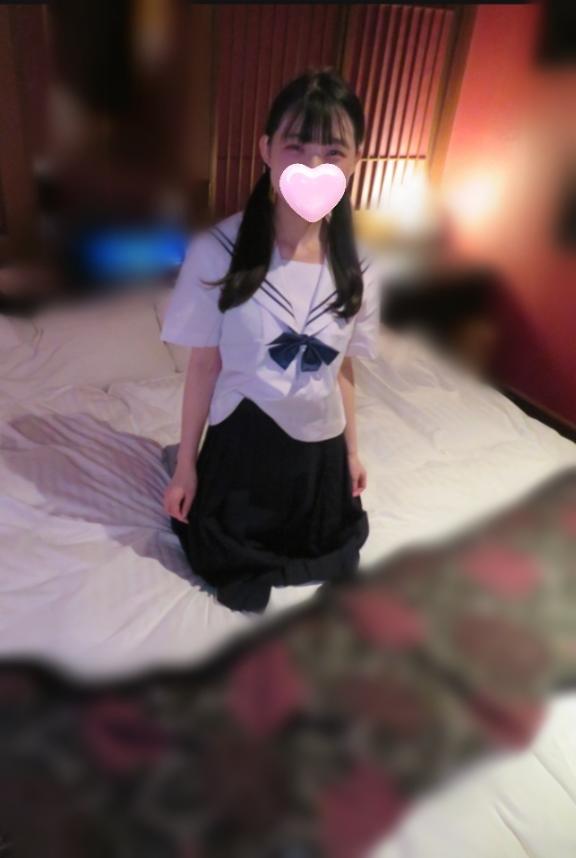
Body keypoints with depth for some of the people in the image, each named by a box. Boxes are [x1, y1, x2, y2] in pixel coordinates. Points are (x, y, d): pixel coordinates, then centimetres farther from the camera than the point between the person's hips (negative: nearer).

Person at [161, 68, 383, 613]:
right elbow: (204, 365, -12)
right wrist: (186, 463, -5)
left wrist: (351, 450, 11)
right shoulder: (217, 250, -20)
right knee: (226, 563, 16)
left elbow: (341, 368, 2)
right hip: (240, 444, -3)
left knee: (331, 560, 24)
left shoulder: (357, 264, -9)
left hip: (318, 448, 4)